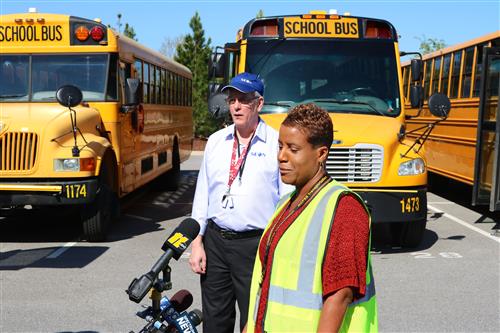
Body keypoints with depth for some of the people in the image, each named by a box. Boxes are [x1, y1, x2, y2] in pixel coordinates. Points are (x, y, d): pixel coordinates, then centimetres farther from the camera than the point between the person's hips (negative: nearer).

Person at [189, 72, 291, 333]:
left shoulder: (276, 143, -6)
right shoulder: (216, 141, 8)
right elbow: (202, 194, 11)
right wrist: (197, 243, 6)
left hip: (255, 245, -4)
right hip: (215, 242, 5)